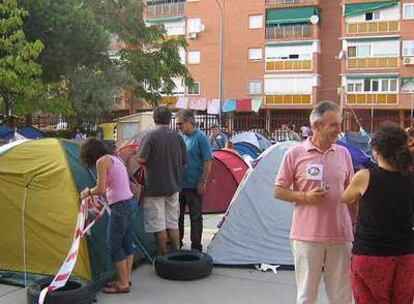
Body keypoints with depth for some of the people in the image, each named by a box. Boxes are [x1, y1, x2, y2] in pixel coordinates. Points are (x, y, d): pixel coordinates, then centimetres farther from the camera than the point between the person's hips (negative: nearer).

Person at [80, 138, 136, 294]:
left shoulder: (102, 161, -10)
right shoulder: (115, 159, 17)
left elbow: (100, 189, -15)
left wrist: (88, 192, 5)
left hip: (120, 205, -9)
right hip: (129, 201, 9)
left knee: (114, 245, 0)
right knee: (126, 242, 15)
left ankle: (123, 284, 7)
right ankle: (126, 278, 25)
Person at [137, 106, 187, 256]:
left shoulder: (150, 136, -11)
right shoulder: (177, 137, 4)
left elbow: (141, 159, -16)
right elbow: (184, 162, 9)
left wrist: (152, 163, 5)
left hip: (155, 186, -5)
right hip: (174, 186, 5)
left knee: (158, 224, 4)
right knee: (173, 223, 15)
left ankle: (163, 255, 10)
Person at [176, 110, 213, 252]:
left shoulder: (201, 137, -12)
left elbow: (208, 161, -14)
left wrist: (203, 182, -16)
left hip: (194, 186, -6)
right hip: (179, 184, 7)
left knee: (195, 217, 3)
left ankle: (196, 246, 13)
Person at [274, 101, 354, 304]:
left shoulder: (344, 154, 6)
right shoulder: (295, 154, -5)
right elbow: (278, 191, 0)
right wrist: (305, 197, -15)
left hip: (340, 236, 3)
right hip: (307, 236, -3)